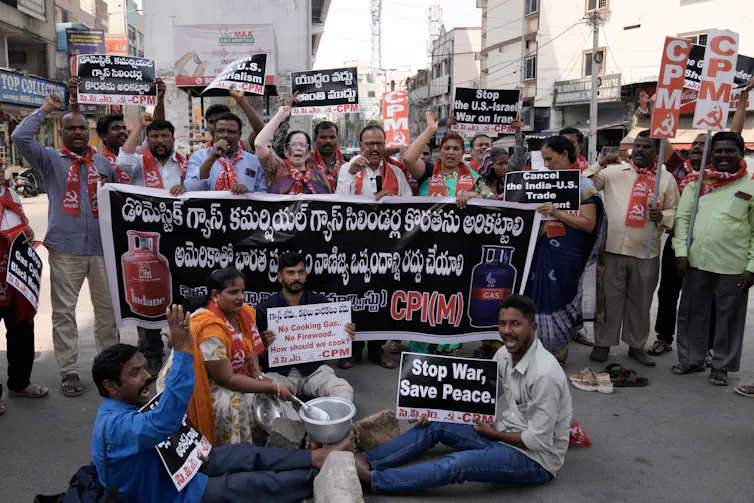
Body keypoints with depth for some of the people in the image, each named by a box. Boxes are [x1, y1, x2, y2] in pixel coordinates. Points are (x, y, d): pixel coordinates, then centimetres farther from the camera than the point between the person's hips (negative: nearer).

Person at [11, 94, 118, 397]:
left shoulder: (104, 163, 14)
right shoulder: (50, 160, 5)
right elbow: (20, 137, -9)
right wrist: (45, 109, 0)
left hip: (102, 247, 3)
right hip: (65, 248, -2)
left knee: (108, 307, 9)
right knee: (64, 311, 3)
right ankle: (69, 371, 13)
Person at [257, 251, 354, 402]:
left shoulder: (320, 302, 2)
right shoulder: (265, 308, -3)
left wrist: (346, 336, -10)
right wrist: (265, 345, -23)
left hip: (314, 368, 1)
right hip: (281, 372, -1)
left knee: (345, 390, -27)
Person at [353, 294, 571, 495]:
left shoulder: (544, 374, -29)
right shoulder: (505, 354, -2)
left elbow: (539, 440, -25)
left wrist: (495, 435, -12)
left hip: (536, 458, -8)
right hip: (506, 434, 8)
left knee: (456, 464, -26)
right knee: (434, 424, 0)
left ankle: (372, 479, -20)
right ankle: (367, 460, 0)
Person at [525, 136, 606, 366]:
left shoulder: (583, 185, -4)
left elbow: (588, 224, -10)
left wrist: (557, 214, -20)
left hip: (566, 254, -6)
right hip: (541, 251, 6)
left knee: (559, 303, 0)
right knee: (537, 300, 5)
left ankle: (557, 355, 14)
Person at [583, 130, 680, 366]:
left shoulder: (667, 179, 8)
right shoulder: (613, 172, 5)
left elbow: (675, 211, 11)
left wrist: (662, 216, -10)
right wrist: (599, 163, -7)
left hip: (647, 252, 2)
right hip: (613, 248, -1)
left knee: (640, 301, 12)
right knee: (610, 298, 6)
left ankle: (636, 345, 26)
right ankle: (603, 343, 19)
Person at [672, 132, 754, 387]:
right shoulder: (698, 181, 6)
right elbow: (683, 217, 4)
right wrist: (681, 251, -6)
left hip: (733, 266, -2)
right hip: (696, 261, 2)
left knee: (729, 318, 8)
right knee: (691, 313, 11)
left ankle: (722, 366, 22)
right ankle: (691, 359, 27)